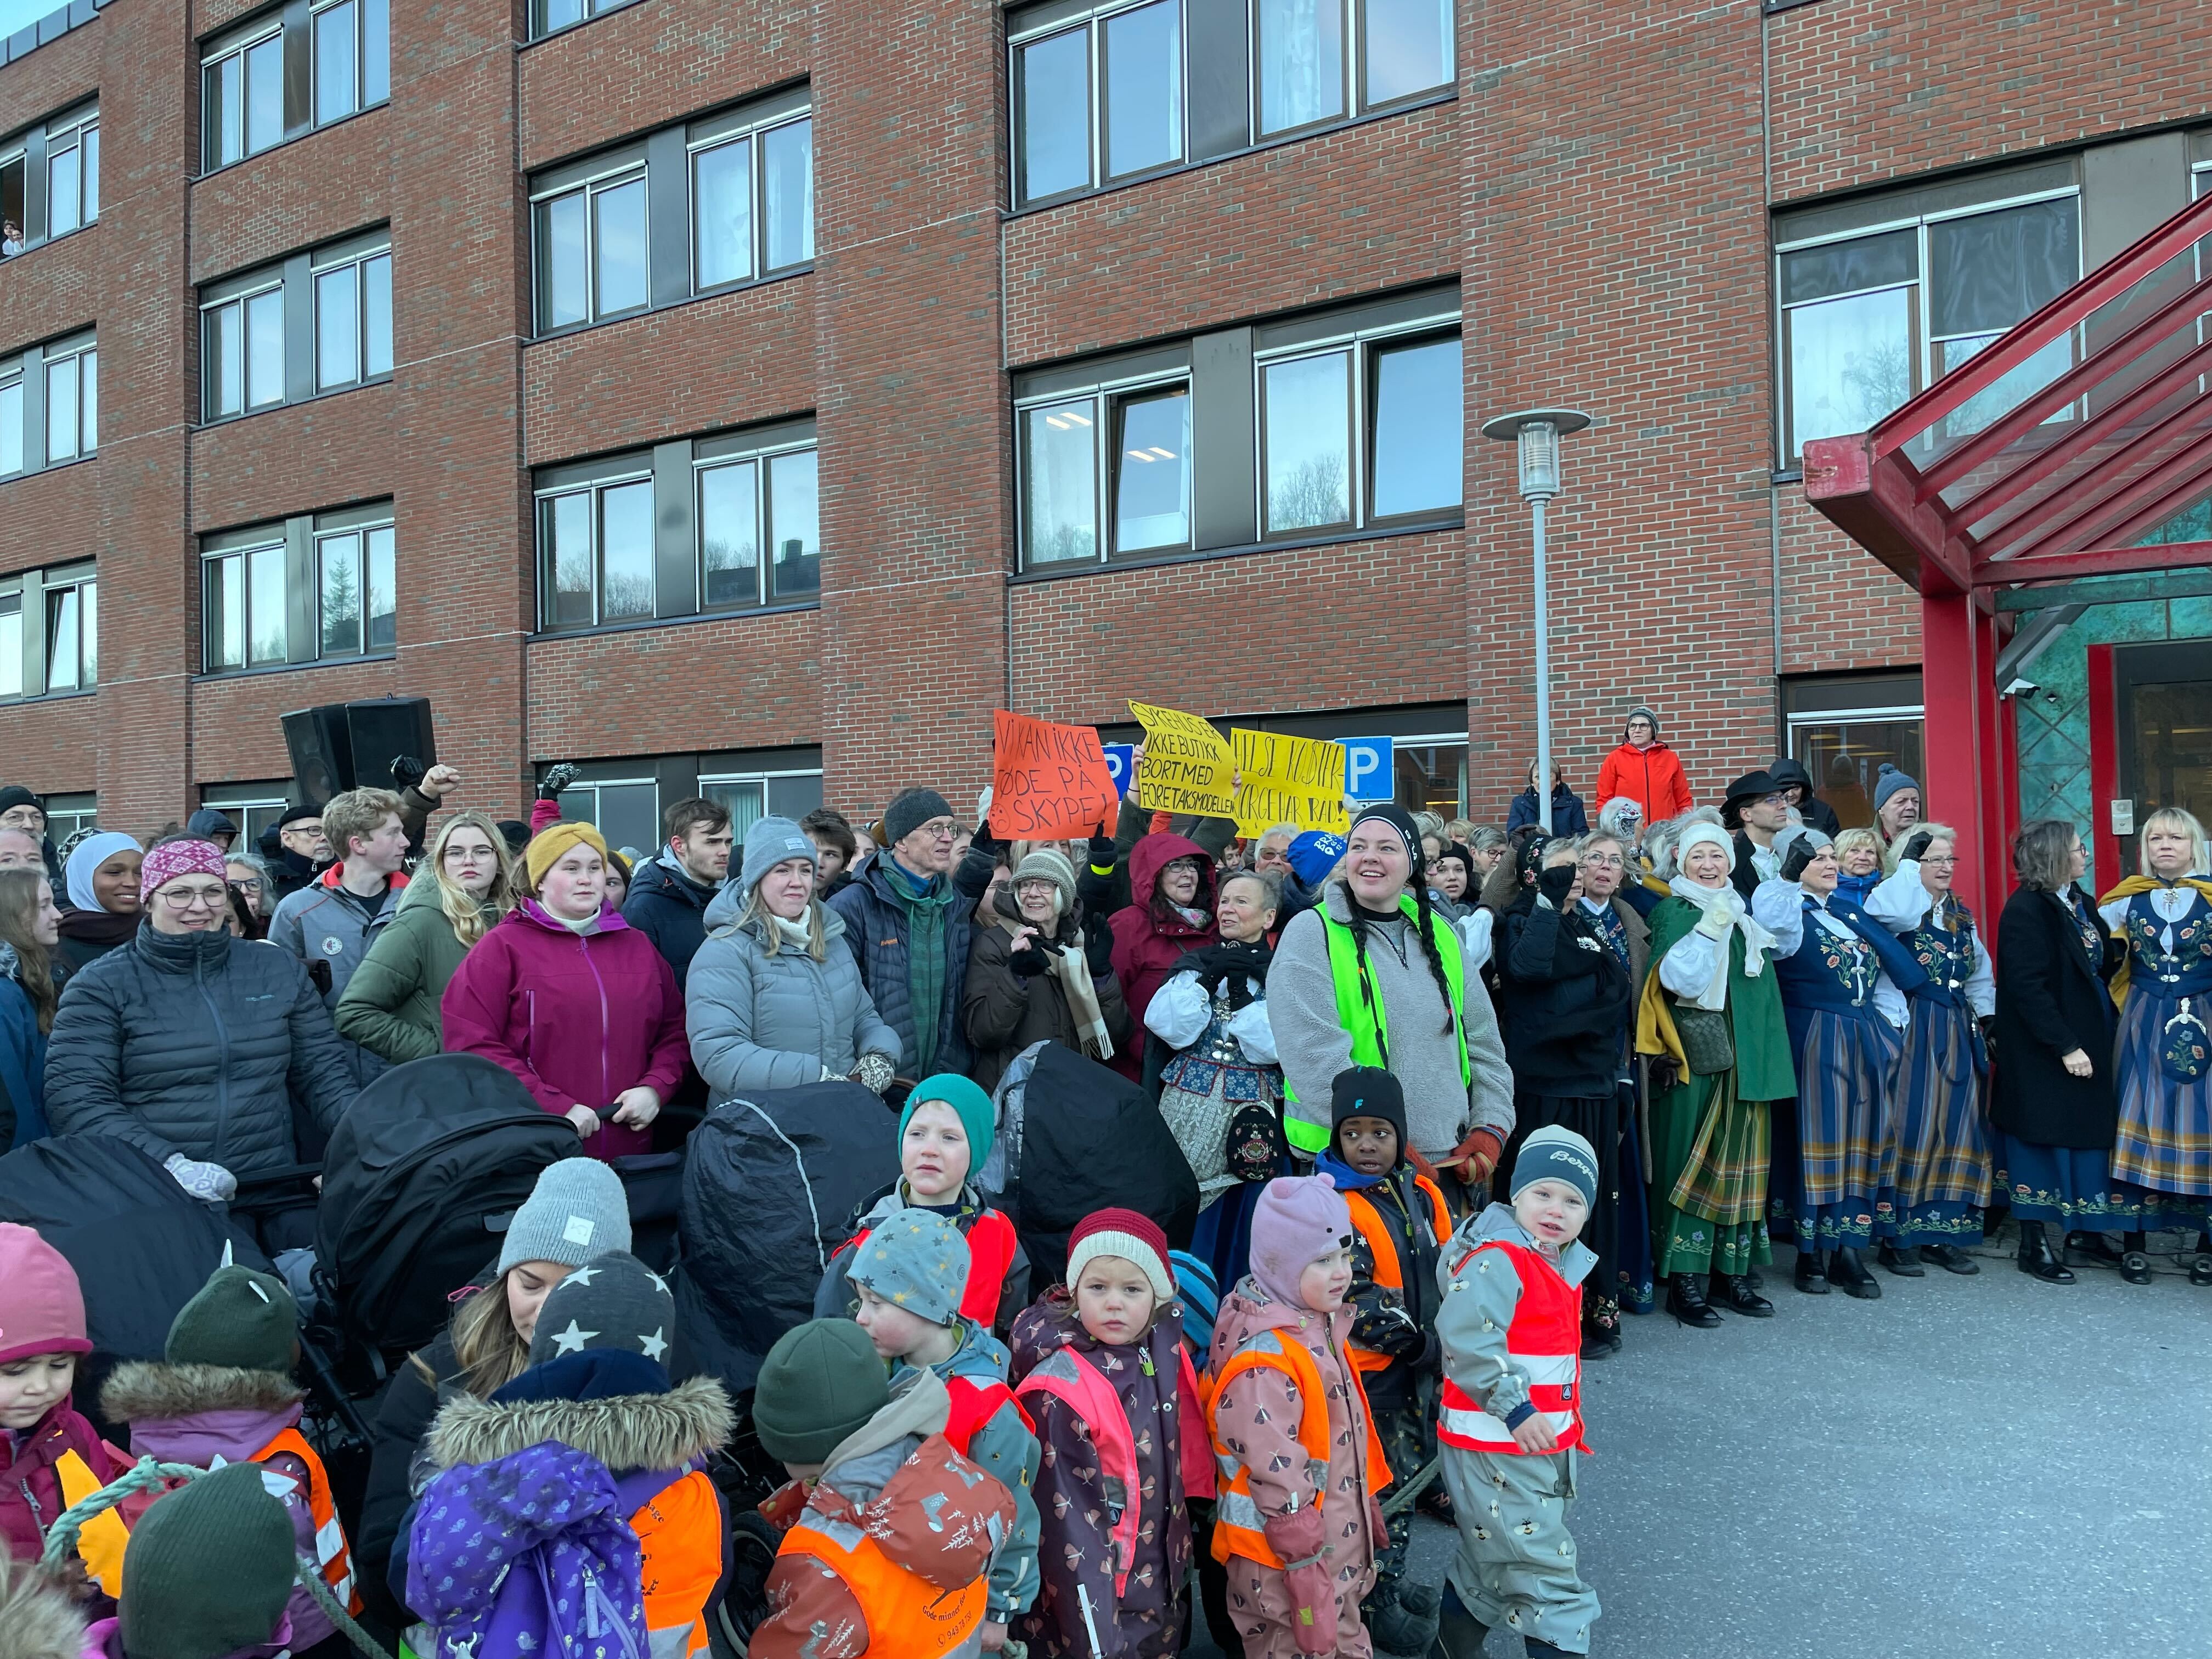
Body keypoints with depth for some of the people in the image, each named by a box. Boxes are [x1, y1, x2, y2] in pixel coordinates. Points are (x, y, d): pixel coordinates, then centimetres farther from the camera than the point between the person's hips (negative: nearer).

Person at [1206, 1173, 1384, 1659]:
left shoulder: (1320, 1328, 5)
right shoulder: (1263, 1360, -26)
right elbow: (1277, 1474, -26)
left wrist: (1367, 1511, 22)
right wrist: (1307, 1571, -22)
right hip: (1286, 1567, -9)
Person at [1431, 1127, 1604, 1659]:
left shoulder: (1561, 1265, 9)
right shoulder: (1497, 1261, -21)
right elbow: (1466, 1337, -33)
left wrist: (1565, 1419, 23)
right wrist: (1515, 1408, -30)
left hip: (1544, 1444, 10)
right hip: (1497, 1448, -10)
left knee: (1489, 1565, 24)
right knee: (1545, 1569, -5)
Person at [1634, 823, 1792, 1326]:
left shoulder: (1743, 913, 16)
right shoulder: (1673, 911, -2)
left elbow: (1762, 987, 21)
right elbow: (1678, 978, -18)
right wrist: (1712, 925, -22)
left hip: (1744, 1057, 6)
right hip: (1693, 1054, -6)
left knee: (1739, 1162, 8)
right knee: (1689, 1164, -4)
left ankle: (1734, 1272, 16)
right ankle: (1684, 1281, 0)